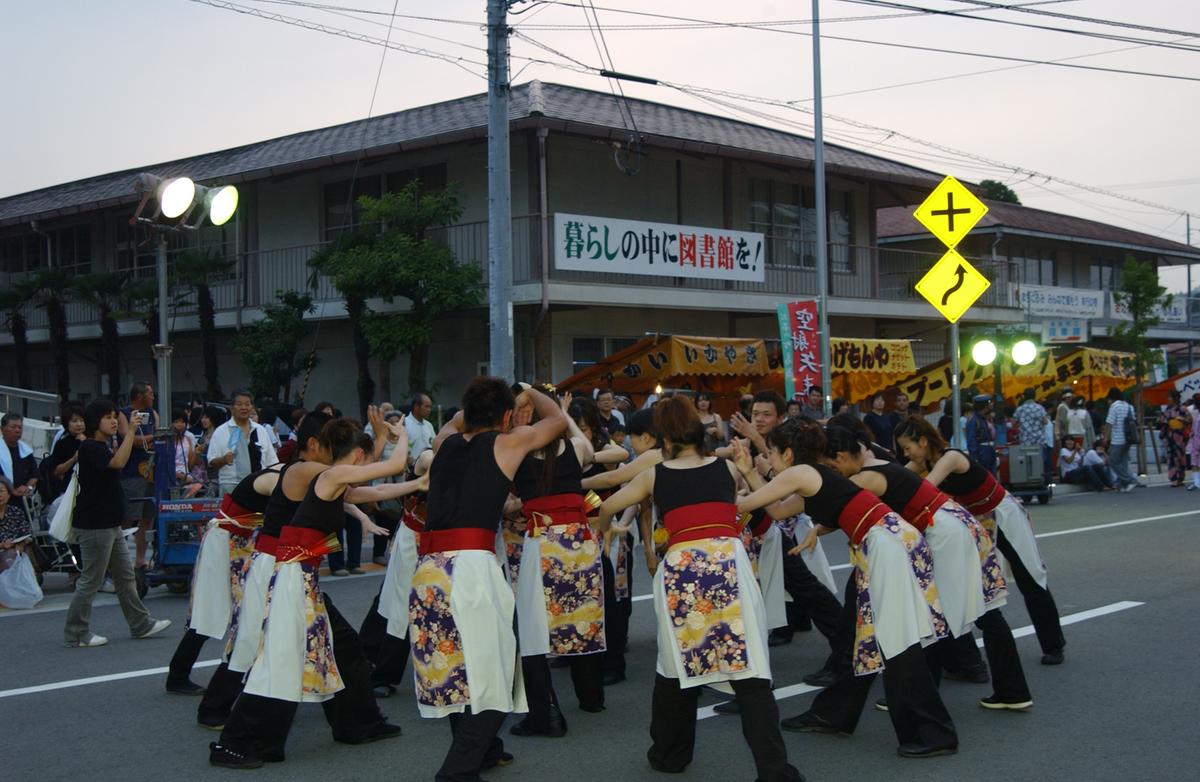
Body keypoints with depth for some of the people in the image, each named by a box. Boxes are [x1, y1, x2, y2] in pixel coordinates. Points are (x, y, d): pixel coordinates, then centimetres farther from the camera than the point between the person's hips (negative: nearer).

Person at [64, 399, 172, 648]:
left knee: (125, 576, 13)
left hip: (110, 523, 10)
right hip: (94, 525, -10)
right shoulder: (89, 447, -15)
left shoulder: (103, 447, 14)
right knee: (91, 580, -3)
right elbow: (119, 462, -31)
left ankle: (141, 624, 20)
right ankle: (76, 634, 6)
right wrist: (131, 431, -28)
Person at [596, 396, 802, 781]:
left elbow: (608, 508, 29)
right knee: (749, 669, -2)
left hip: (680, 567, 1)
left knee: (676, 666, 18)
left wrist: (601, 534, 48)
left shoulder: (654, 475, 15)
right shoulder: (728, 468, 16)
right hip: (728, 561, 0)